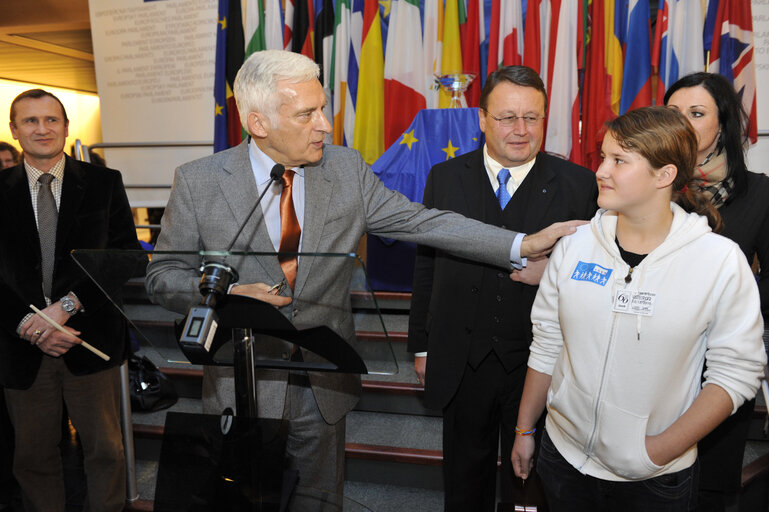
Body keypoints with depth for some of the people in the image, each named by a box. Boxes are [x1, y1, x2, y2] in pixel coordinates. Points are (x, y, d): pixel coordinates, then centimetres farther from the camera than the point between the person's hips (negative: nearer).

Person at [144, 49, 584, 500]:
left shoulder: (346, 169, -3)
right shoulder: (198, 182, -9)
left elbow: (422, 222, -6)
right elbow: (163, 276, -3)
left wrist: (524, 244, -13)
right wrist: (227, 294, -22)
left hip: (324, 388, 2)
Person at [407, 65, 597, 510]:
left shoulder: (579, 185, -7)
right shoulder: (446, 178, 0)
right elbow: (426, 267, 4)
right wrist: (422, 345, 6)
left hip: (538, 365, -1)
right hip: (461, 362, 2)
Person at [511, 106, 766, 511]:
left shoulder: (721, 261, -11)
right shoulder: (575, 244, -3)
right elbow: (546, 345, 4)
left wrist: (662, 448, -14)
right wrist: (524, 430, 9)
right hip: (564, 459, 3)